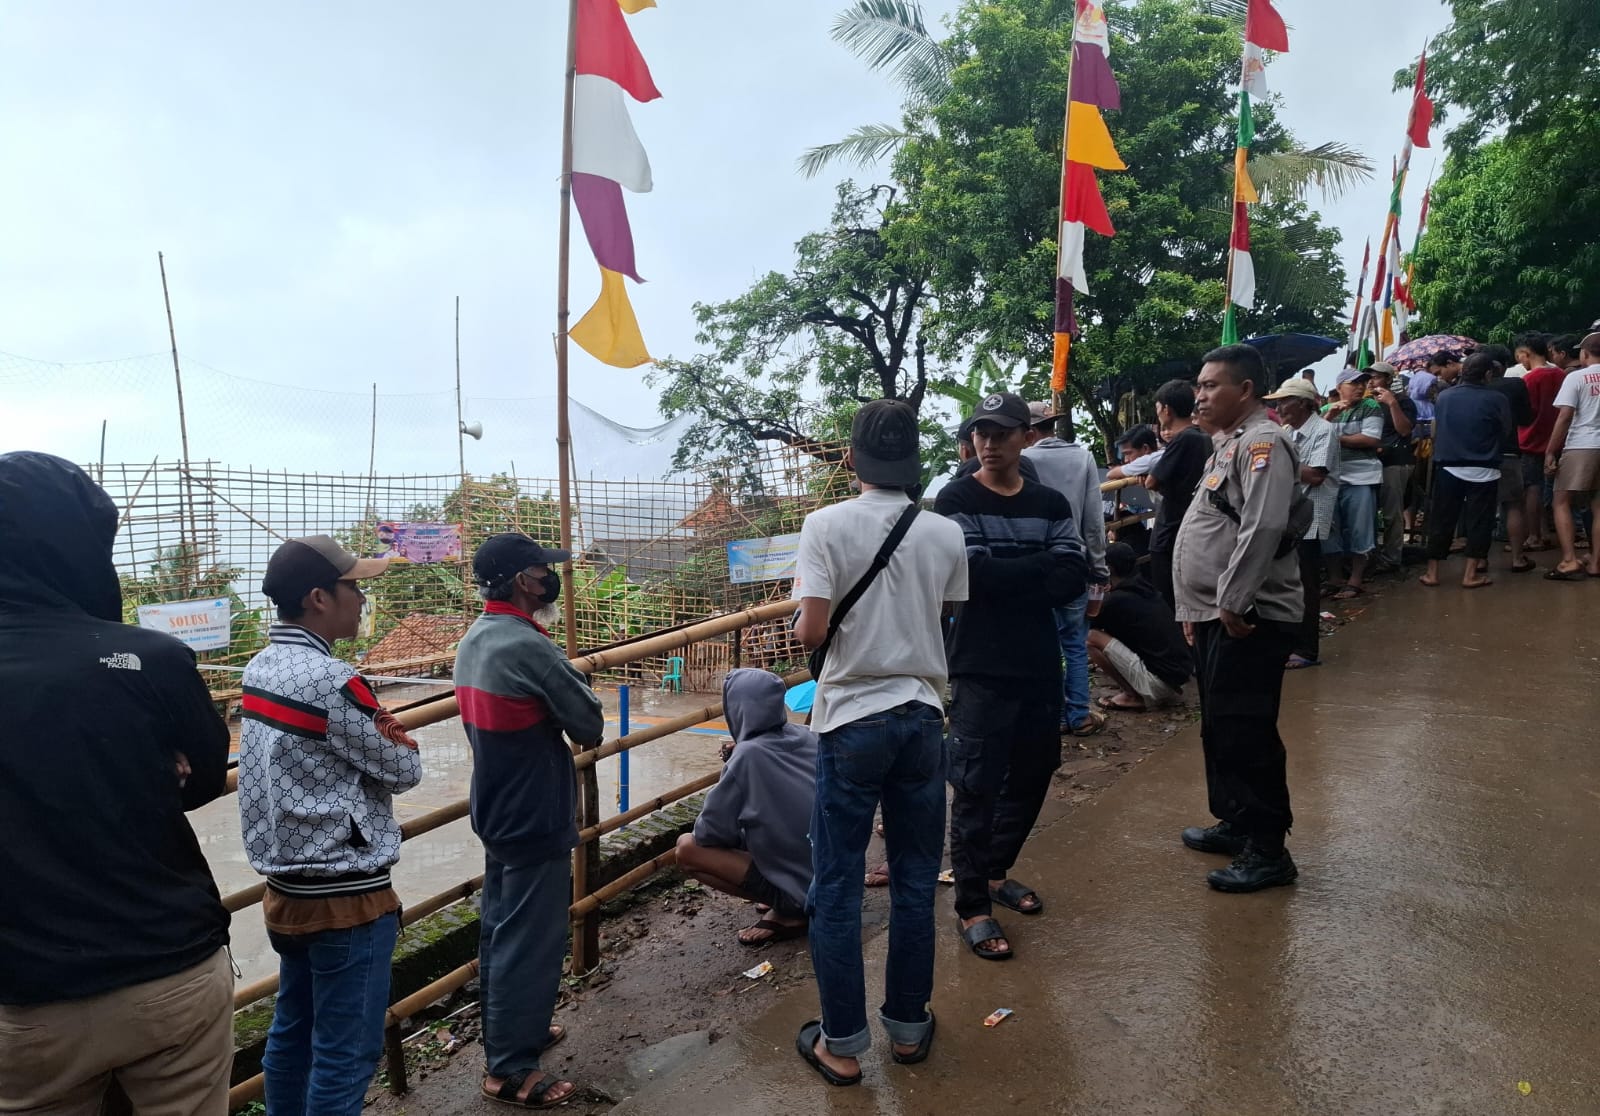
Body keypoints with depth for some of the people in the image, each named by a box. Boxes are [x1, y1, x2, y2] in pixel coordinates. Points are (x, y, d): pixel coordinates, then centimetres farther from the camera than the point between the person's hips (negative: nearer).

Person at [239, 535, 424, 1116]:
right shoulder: (331, 682, -22)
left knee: (293, 1032, 20)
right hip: (346, 894, -9)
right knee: (346, 1051, 3)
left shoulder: (260, 669, 4)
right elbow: (404, 768, -13)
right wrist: (390, 732, 4)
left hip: (287, 887, 9)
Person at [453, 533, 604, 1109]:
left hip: (497, 813, 9)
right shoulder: (528, 647, -25)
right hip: (535, 820, -9)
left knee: (500, 931, 20)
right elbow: (590, 726, -17)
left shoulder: (472, 641, 5)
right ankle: (510, 1068, 16)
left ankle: (511, 1031, 37)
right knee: (528, 941, 4)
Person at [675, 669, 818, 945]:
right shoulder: (806, 737, 1)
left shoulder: (749, 754, -17)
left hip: (800, 885, -7)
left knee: (687, 848, -4)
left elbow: (709, 832, -11)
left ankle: (787, 914, -2)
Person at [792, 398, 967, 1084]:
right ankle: (908, 1026, 29)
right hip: (922, 717, 3)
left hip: (852, 719, -3)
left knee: (837, 887, 9)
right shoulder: (945, 535, 0)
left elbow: (812, 632, -16)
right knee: (915, 881, 15)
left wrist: (798, 625, 5)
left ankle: (842, 1045, 19)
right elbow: (952, 630, 5)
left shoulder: (827, 525, -10)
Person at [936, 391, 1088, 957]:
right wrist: (1041, 565, -9)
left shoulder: (1051, 503, 7)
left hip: (1041, 665, 6)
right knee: (976, 789, -2)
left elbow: (1074, 579, -4)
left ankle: (996, 872, 37)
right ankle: (972, 907, 10)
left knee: (1032, 775, 17)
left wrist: (1002, 578, -15)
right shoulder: (956, 499, -6)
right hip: (981, 670, -5)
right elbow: (973, 573, -19)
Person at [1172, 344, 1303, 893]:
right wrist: (1196, 608, 20)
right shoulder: (1229, 443, 19)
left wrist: (1232, 603, -22)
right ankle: (1235, 823, 32)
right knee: (1219, 728, 18)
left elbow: (1263, 528, -25)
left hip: (1247, 618, -10)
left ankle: (1267, 851, 6)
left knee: (1245, 733, -5)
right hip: (1216, 615, 10)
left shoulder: (1262, 442, -13)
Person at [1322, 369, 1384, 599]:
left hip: (1360, 478, -4)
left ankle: (1355, 582, 6)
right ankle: (1334, 580, 16)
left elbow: (1372, 439, -11)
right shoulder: (1327, 409, 14)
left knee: (1359, 531, -1)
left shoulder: (1371, 407, 1)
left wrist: (1336, 438, -5)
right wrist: (1329, 416, -12)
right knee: (1331, 530, 6)